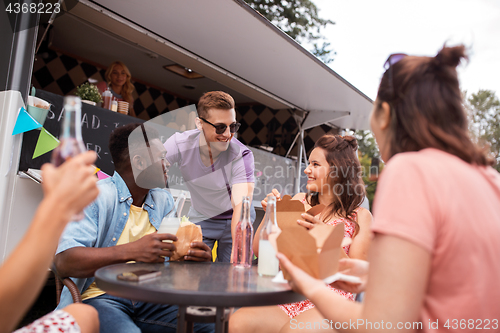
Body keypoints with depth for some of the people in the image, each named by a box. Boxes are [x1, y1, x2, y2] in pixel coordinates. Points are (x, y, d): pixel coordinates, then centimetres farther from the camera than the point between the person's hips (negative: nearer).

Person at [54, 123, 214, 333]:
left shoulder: (164, 201, 11)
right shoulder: (96, 196, -9)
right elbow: (64, 262, -19)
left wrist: (199, 257, -12)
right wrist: (131, 251, -29)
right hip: (100, 297, -4)